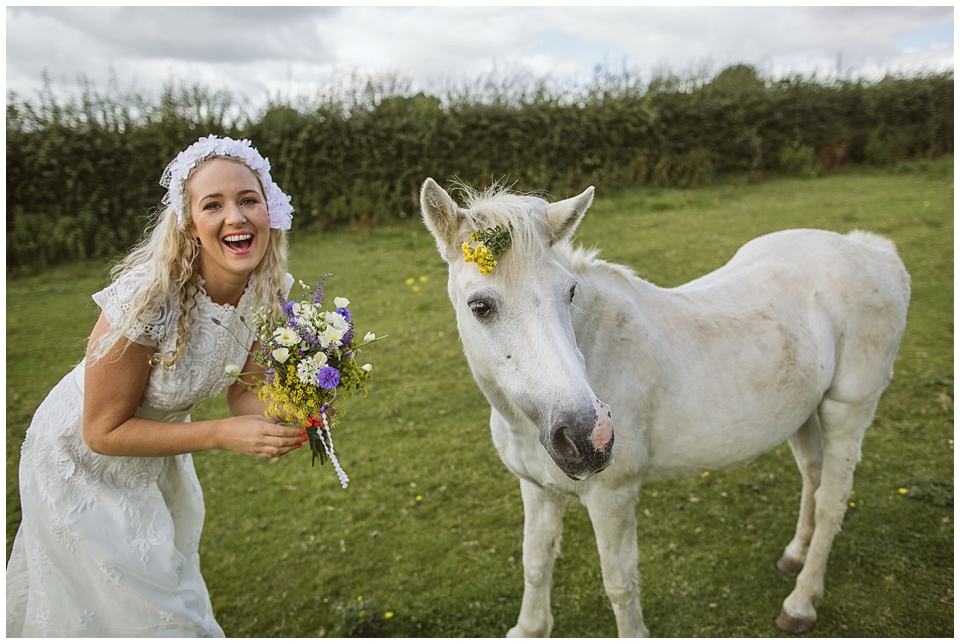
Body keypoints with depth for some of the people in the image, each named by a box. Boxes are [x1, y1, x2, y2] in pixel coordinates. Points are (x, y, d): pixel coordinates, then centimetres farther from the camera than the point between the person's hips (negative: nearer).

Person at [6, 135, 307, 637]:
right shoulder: (149, 298, -36)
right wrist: (223, 435, -34)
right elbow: (103, 431, -27)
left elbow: (243, 392, -7)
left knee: (168, 575, 28)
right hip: (86, 463, -6)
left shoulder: (267, 289, -18)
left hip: (157, 456, 6)